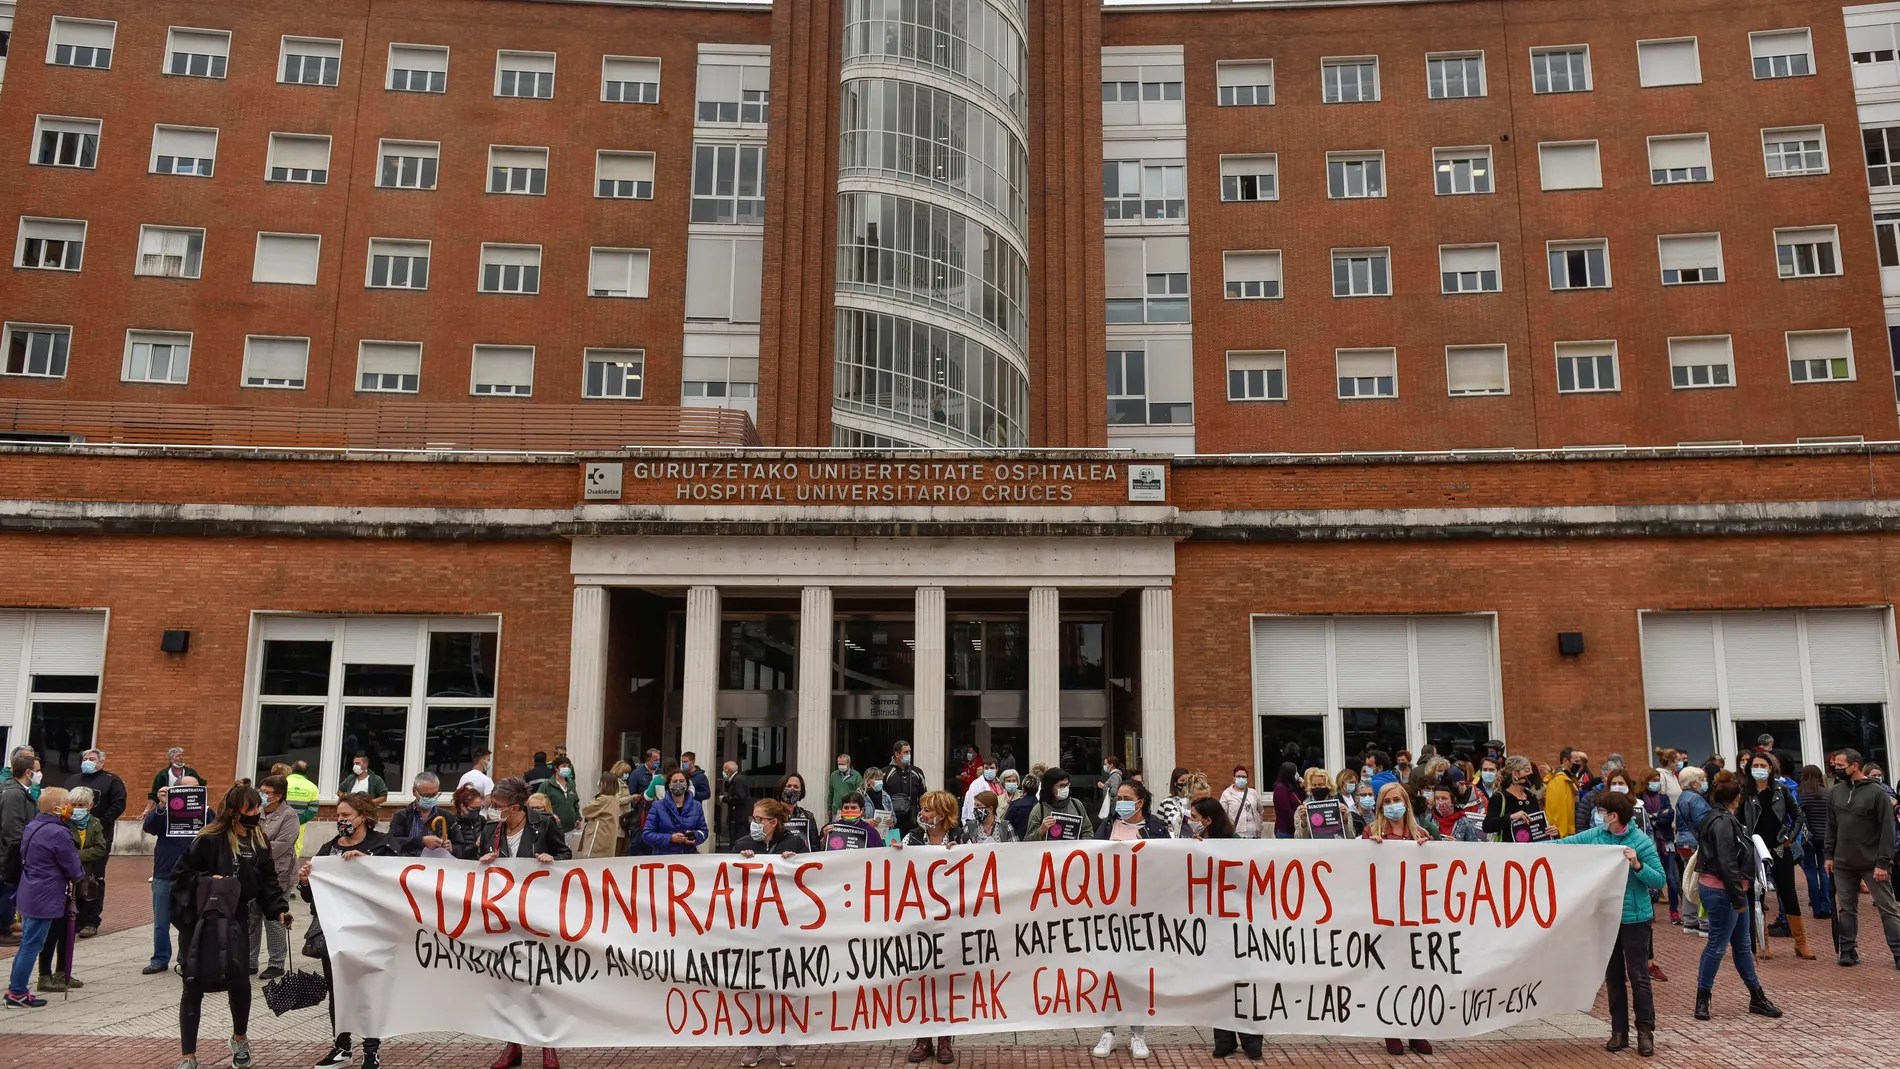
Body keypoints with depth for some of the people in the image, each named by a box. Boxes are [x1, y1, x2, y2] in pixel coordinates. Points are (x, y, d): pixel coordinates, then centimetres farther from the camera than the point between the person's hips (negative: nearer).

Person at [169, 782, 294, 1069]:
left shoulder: (259, 843, 2)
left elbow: (267, 883, 6)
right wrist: (205, 880, -26)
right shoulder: (209, 839, -15)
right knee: (194, 985, 2)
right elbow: (181, 874, -10)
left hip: (233, 922, 4)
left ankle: (240, 1039, 30)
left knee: (238, 979, 1)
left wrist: (279, 909, -6)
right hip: (198, 922, -4)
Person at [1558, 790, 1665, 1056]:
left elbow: (1659, 880, -13)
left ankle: (1645, 1031, 12)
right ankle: (1619, 1031, 20)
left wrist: (1638, 866, -29)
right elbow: (1564, 844, 4)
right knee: (1613, 976, 11)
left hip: (1634, 918, -5)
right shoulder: (1595, 836, -1)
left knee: (1638, 976, 1)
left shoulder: (1642, 841, -14)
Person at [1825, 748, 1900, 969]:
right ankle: (1848, 951, 15)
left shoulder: (1877, 792, -10)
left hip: (1873, 864, -5)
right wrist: (1829, 855, 7)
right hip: (1843, 864, 5)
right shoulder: (1835, 792, 6)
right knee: (1846, 909, 8)